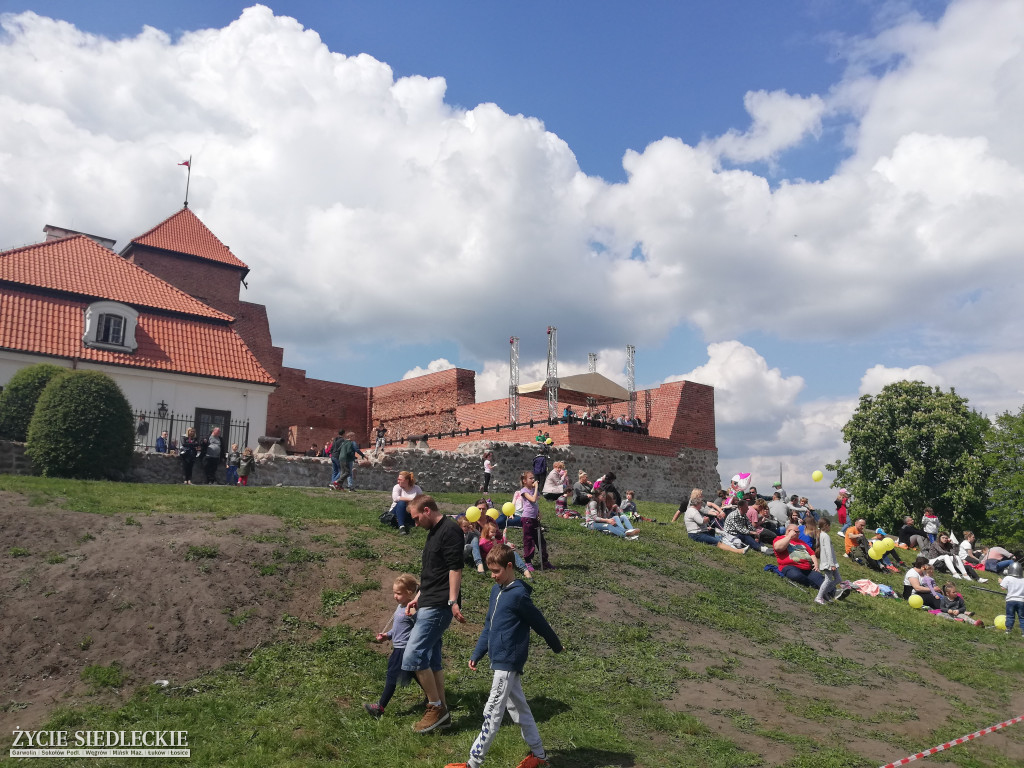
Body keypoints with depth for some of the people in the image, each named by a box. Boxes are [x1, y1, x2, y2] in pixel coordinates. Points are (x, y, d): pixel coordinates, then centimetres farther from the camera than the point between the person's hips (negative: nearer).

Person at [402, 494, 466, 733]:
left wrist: (453, 602, -24)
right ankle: (441, 711, 21)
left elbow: (455, 568, -19)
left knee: (413, 657, -11)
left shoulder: (450, 530, -12)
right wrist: (418, 597, 21)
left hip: (438, 606, -10)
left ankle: (436, 707, 1)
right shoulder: (434, 532, 19)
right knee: (431, 661, 12)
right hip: (428, 604, 10)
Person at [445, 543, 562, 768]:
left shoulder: (518, 594, -18)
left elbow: (539, 622, -9)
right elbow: (488, 626, 14)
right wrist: (477, 654, 9)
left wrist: (556, 645, 2)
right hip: (501, 660, 9)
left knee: (493, 712, -2)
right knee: (518, 707, 17)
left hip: (508, 661, -9)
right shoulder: (496, 590, 8)